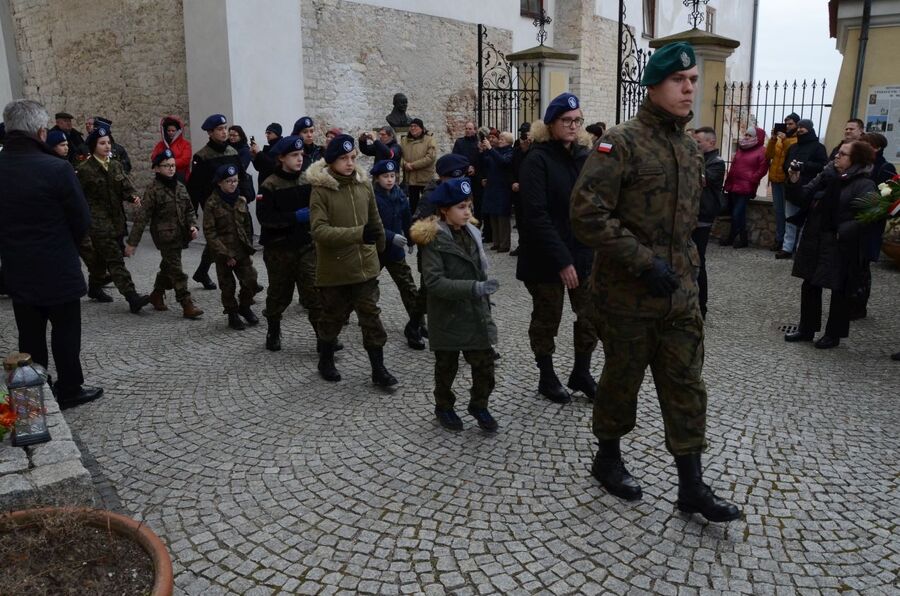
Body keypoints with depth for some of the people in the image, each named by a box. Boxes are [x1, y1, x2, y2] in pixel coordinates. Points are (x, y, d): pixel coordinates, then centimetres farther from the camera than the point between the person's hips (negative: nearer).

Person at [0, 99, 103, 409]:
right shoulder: (57, 169, -20)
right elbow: (82, 221, -12)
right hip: (58, 270, -5)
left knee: (30, 335, 16)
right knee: (65, 332, 10)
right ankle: (69, 390, 21)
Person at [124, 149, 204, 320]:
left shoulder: (180, 186, 8)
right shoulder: (153, 189, -11)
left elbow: (189, 209, 16)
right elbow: (142, 216, -12)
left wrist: (193, 225, -4)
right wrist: (132, 242, -12)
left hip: (179, 235, 7)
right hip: (164, 235, -7)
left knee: (168, 267, 19)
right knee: (176, 271, -7)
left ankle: (157, 294, 39)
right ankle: (187, 305, -5)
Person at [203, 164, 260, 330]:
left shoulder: (241, 201, 5)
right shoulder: (212, 203, -10)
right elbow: (209, 232, -13)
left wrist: (249, 247, 10)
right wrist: (225, 254, -16)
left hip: (241, 250, 4)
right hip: (223, 253, -4)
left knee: (250, 281, -3)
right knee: (228, 286, 6)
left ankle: (244, 307, 23)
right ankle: (232, 315, 24)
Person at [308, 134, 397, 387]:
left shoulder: (364, 184, 2)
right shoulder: (321, 189, -12)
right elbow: (319, 230, -23)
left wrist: (379, 247, 24)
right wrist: (358, 233, -33)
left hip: (365, 265, 3)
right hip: (334, 268, -3)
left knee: (371, 315, 5)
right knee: (333, 317, 13)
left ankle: (379, 369, 15)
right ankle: (326, 362, 35)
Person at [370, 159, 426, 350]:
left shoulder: (399, 195, -1)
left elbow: (407, 218, 13)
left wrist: (410, 240, 22)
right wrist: (392, 237, -33)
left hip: (395, 250, 3)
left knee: (409, 288, -4)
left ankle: (414, 329, 2)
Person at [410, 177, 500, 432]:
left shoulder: (471, 232, 4)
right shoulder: (433, 239, -16)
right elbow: (434, 282, -24)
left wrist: (484, 294, 14)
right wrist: (474, 288, -31)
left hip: (476, 313, 5)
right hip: (448, 316, -5)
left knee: (485, 362, 6)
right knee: (446, 366, 12)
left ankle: (479, 405, 27)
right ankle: (444, 407, 32)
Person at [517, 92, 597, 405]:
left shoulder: (584, 156, 8)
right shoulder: (537, 160, -11)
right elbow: (536, 215, -19)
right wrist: (561, 261, -22)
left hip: (583, 253, 5)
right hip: (547, 258, -5)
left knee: (592, 316, 7)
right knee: (547, 319, 10)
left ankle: (581, 373, 27)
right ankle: (547, 377, 28)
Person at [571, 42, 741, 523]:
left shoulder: (690, 149, 11)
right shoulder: (621, 142, -13)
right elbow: (586, 213, -22)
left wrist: (687, 266, 16)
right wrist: (645, 263, -23)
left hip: (680, 293, 7)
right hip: (627, 294, -6)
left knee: (686, 386, 9)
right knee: (622, 380, 10)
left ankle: (692, 486, 21)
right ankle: (608, 459, 34)